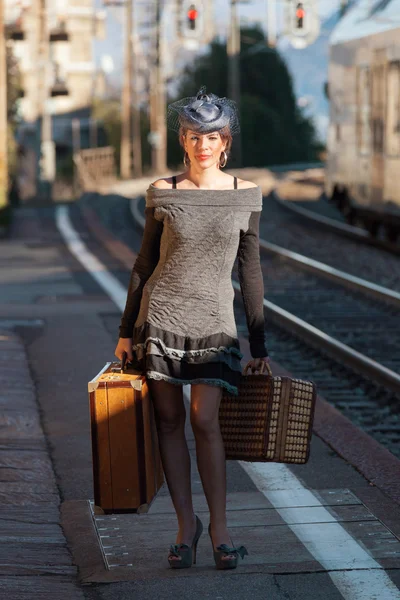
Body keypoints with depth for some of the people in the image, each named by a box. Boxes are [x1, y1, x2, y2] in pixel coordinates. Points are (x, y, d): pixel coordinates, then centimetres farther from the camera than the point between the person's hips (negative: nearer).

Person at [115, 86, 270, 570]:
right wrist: (126, 330, 8)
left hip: (214, 322, -1)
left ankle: (219, 531, -4)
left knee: (205, 421, -12)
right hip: (161, 315, 1)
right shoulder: (162, 193, 2)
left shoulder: (246, 195, 2)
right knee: (170, 420, 2)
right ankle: (186, 525, 12)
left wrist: (259, 345, 6)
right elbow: (145, 262, 9)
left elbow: (250, 272, 6)